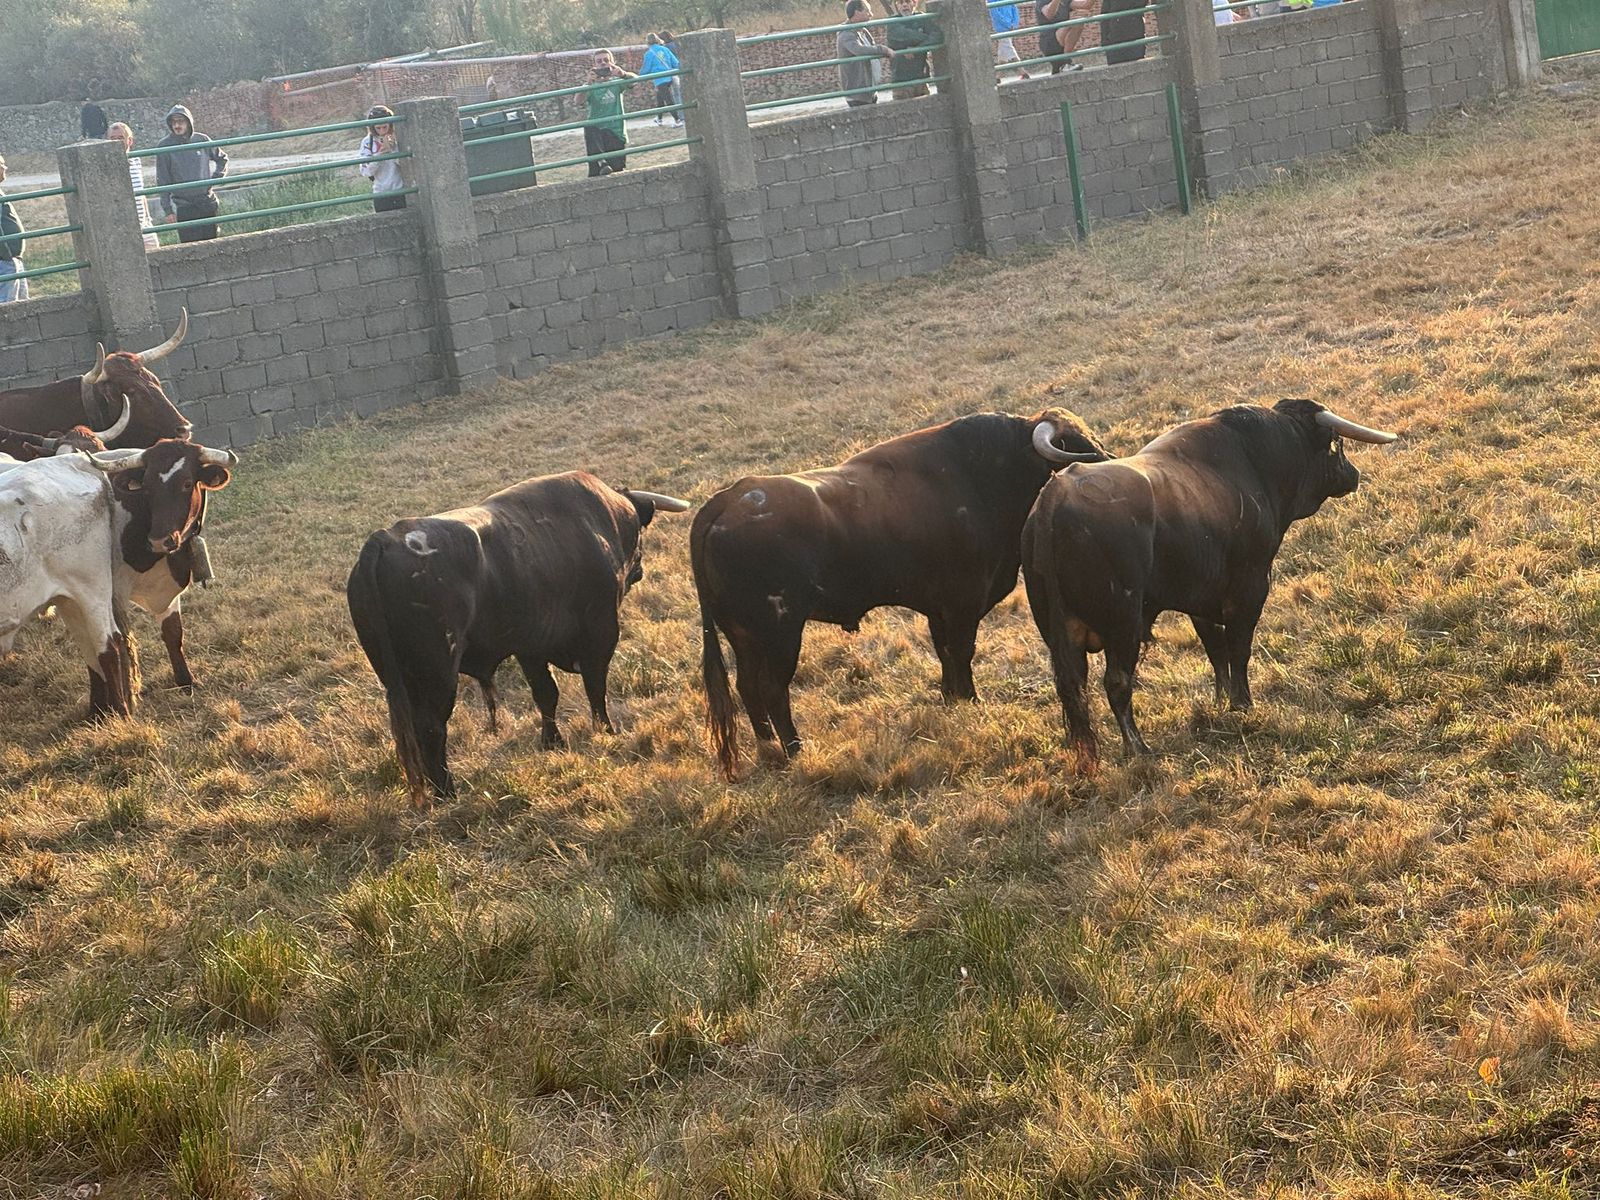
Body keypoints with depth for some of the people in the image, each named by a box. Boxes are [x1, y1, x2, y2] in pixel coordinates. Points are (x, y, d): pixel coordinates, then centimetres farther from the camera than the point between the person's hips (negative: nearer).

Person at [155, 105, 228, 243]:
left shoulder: (202, 140, 2)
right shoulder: (164, 146, -5)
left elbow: (222, 158, 19)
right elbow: (162, 180, -4)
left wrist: (216, 178, 4)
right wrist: (167, 209, -7)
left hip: (207, 202, 3)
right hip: (183, 206, -3)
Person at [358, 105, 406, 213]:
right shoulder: (367, 142, 1)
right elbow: (366, 171, -6)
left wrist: (391, 150, -17)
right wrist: (381, 152, -17)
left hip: (402, 192, 0)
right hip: (381, 195, 0)